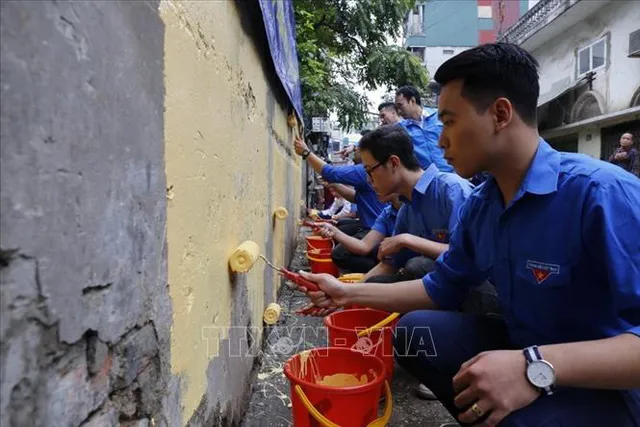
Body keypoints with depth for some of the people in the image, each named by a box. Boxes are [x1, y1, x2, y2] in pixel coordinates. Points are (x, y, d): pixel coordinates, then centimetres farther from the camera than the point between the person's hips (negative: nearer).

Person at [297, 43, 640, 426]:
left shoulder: (603, 193, -26)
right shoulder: (479, 204, -2)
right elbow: (442, 288, 6)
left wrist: (538, 367, -40)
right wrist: (348, 293, 3)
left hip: (602, 383, -6)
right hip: (523, 351, 7)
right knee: (414, 330, -2)